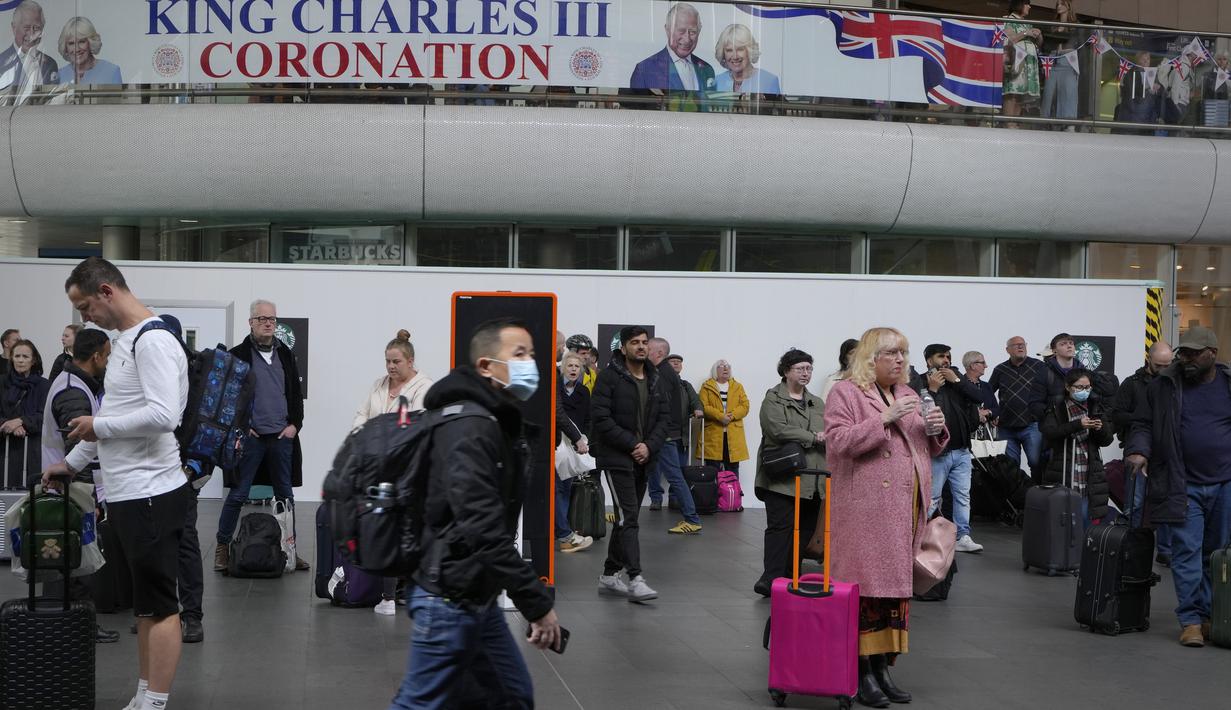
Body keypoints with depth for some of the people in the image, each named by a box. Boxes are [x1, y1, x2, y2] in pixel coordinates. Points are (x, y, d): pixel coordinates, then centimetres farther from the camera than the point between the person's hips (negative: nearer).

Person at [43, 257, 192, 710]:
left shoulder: (153, 341, -15)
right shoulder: (125, 341, 17)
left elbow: (162, 415, -25)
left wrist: (98, 426, -13)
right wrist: (72, 462, 28)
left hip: (150, 494, -10)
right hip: (128, 493, 10)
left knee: (159, 605, -5)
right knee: (146, 603, 15)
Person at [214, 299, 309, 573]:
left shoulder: (286, 356, 11)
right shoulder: (237, 355, -2)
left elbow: (296, 394, 15)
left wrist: (295, 424, 3)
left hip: (282, 437, 4)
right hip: (250, 437, -4)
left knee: (286, 494, 8)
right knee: (238, 494, -1)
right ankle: (222, 548, 10)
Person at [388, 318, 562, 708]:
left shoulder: (500, 423, 12)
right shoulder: (470, 428, -20)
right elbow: (483, 530, -28)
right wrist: (538, 603, -25)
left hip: (479, 598, 10)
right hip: (451, 599, -10)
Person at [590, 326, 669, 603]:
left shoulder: (655, 379, 12)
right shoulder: (609, 377, -9)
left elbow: (662, 418, 11)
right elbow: (600, 417, -15)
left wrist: (649, 446, -7)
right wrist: (632, 444, -16)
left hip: (643, 459, 7)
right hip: (617, 457, -7)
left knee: (627, 518, 12)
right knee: (628, 517, -14)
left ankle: (610, 575, 21)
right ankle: (634, 579, -18)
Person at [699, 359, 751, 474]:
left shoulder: (737, 387, 16)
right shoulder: (707, 387, 8)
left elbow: (745, 406, 5)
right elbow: (703, 406, -6)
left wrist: (731, 416, -13)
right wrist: (720, 416, -18)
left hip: (733, 435, 3)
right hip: (713, 435, -3)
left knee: (733, 468, 3)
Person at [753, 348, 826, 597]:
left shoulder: (818, 403, 21)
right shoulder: (773, 400, 0)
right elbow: (779, 430, -16)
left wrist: (827, 437, -13)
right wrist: (813, 438, -11)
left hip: (812, 480, 6)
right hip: (783, 479, -6)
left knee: (805, 530, 6)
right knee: (781, 527, -10)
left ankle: (791, 576, 13)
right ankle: (771, 579, -10)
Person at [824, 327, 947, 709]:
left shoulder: (908, 393, 19)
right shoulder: (845, 393, -2)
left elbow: (929, 449, 23)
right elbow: (838, 442, -14)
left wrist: (935, 429, 1)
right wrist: (884, 419, -19)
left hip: (905, 508, 7)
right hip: (865, 509, -7)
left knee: (897, 583, 7)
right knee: (866, 584, -7)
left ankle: (883, 667, 14)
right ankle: (862, 673, -1)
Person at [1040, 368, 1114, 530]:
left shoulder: (1095, 409, 14)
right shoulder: (1056, 409, 4)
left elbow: (1107, 440, 10)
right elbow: (1048, 433, -13)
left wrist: (1100, 429, -12)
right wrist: (1077, 425, -23)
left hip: (1089, 476, 3)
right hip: (1063, 476, -3)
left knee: (1087, 520, 1)